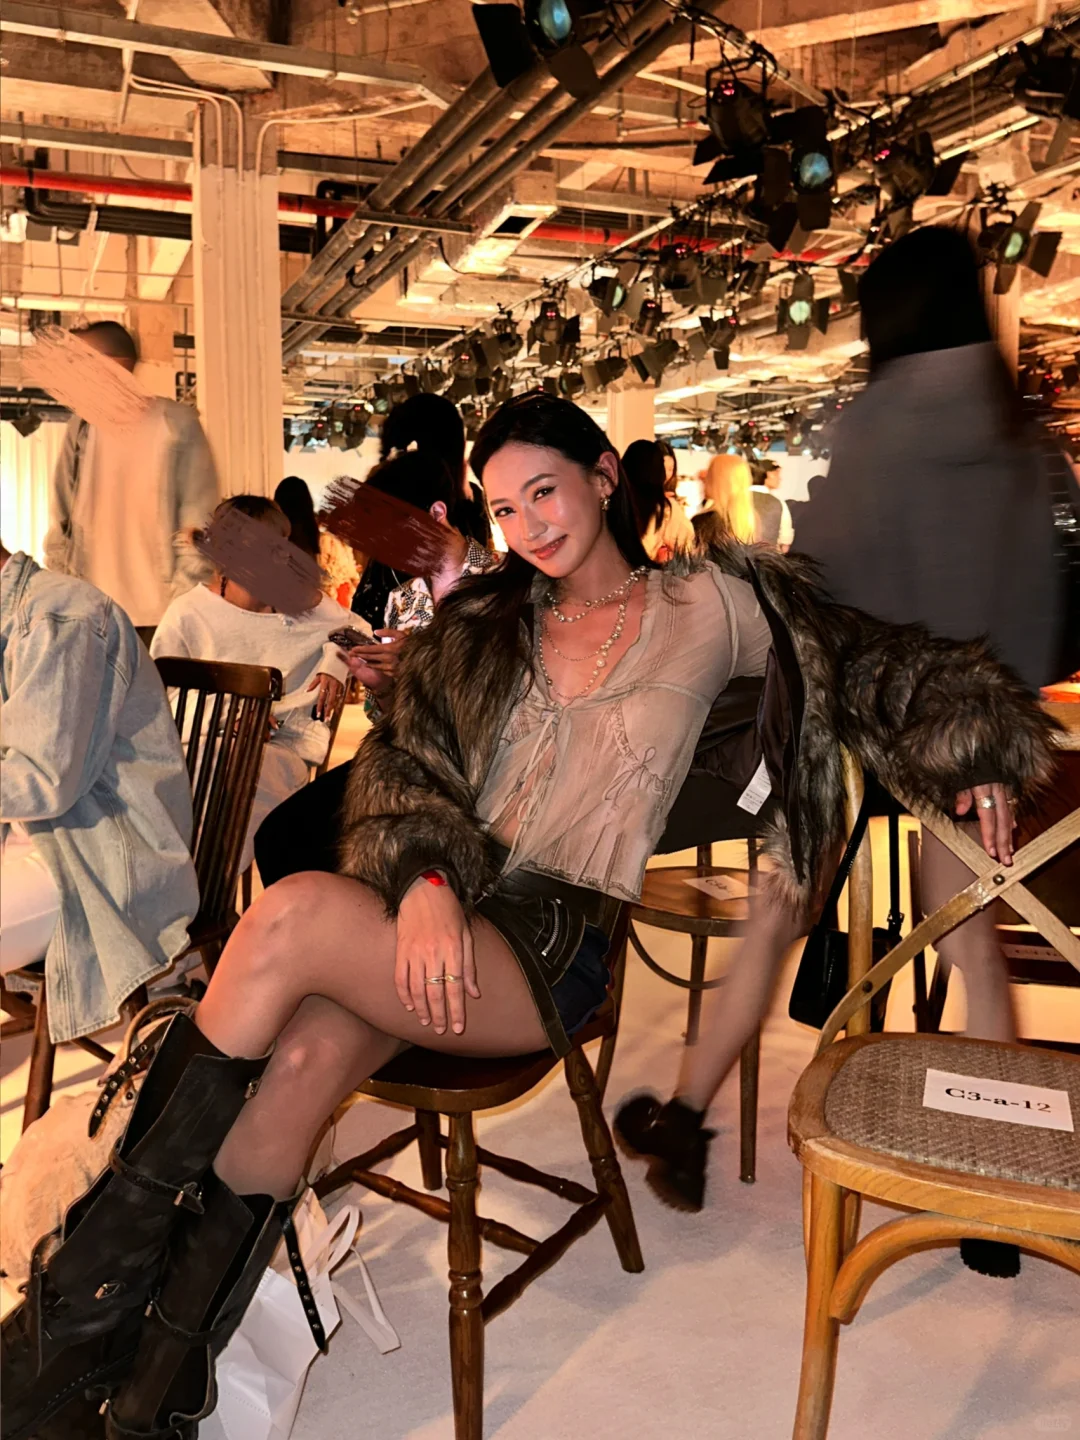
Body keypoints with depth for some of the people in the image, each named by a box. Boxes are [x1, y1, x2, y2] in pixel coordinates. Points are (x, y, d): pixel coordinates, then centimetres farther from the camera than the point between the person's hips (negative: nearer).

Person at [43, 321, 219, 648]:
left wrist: (183, 601, -9)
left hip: (159, 614, -4)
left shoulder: (177, 425, -3)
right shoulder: (81, 428, 9)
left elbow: (198, 524, -4)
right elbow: (60, 521, 13)